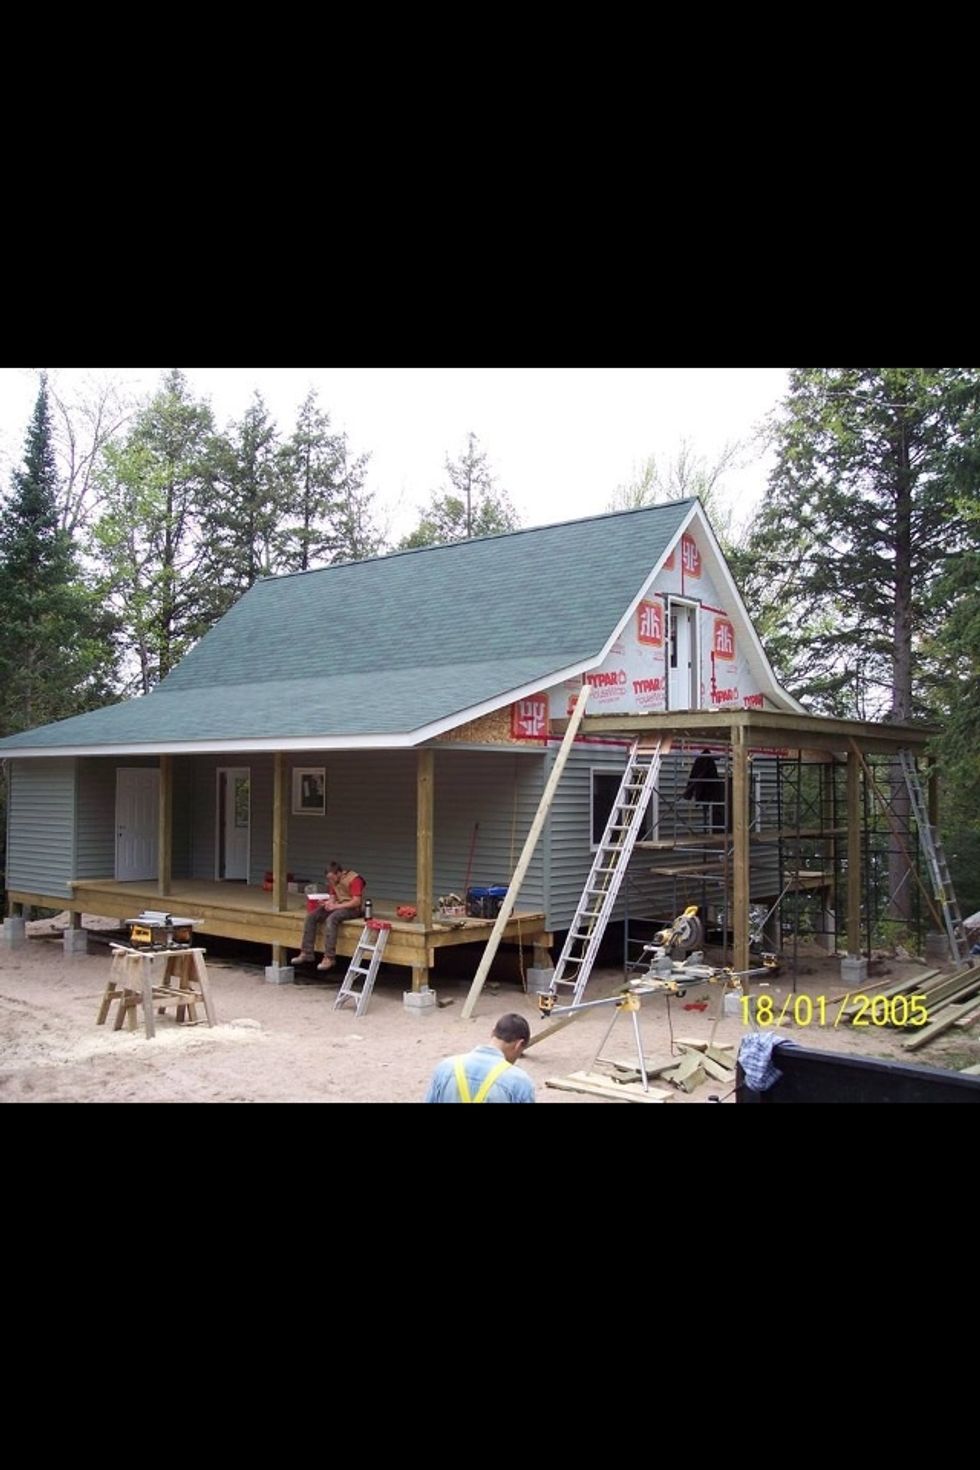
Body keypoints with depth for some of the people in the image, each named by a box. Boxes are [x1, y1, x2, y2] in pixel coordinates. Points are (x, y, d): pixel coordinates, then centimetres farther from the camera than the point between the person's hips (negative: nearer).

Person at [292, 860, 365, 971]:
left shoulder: (354, 879, -16)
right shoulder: (334, 881, 10)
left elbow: (356, 902, -21)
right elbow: (333, 897, 15)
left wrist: (335, 906, -22)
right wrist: (327, 903, -9)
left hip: (351, 908, -8)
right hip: (337, 906, 8)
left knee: (331, 919, -37)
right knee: (311, 917, -10)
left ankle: (329, 958, -35)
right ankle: (307, 953, -9)